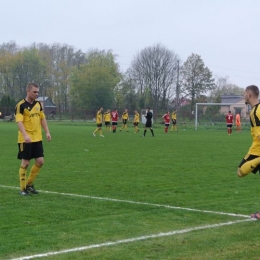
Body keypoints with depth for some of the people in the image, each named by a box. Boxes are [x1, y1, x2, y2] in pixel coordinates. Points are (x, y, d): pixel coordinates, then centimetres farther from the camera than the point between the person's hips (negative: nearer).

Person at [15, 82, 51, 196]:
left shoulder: (38, 104, 9)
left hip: (37, 138, 6)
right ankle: (23, 188, 11)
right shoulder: (21, 105, -12)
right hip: (25, 139, -6)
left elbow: (42, 118, 17)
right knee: (25, 163, -2)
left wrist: (47, 132, 8)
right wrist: (25, 135, -33)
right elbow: (19, 122, -21)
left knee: (40, 161, 4)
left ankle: (29, 184, 21)